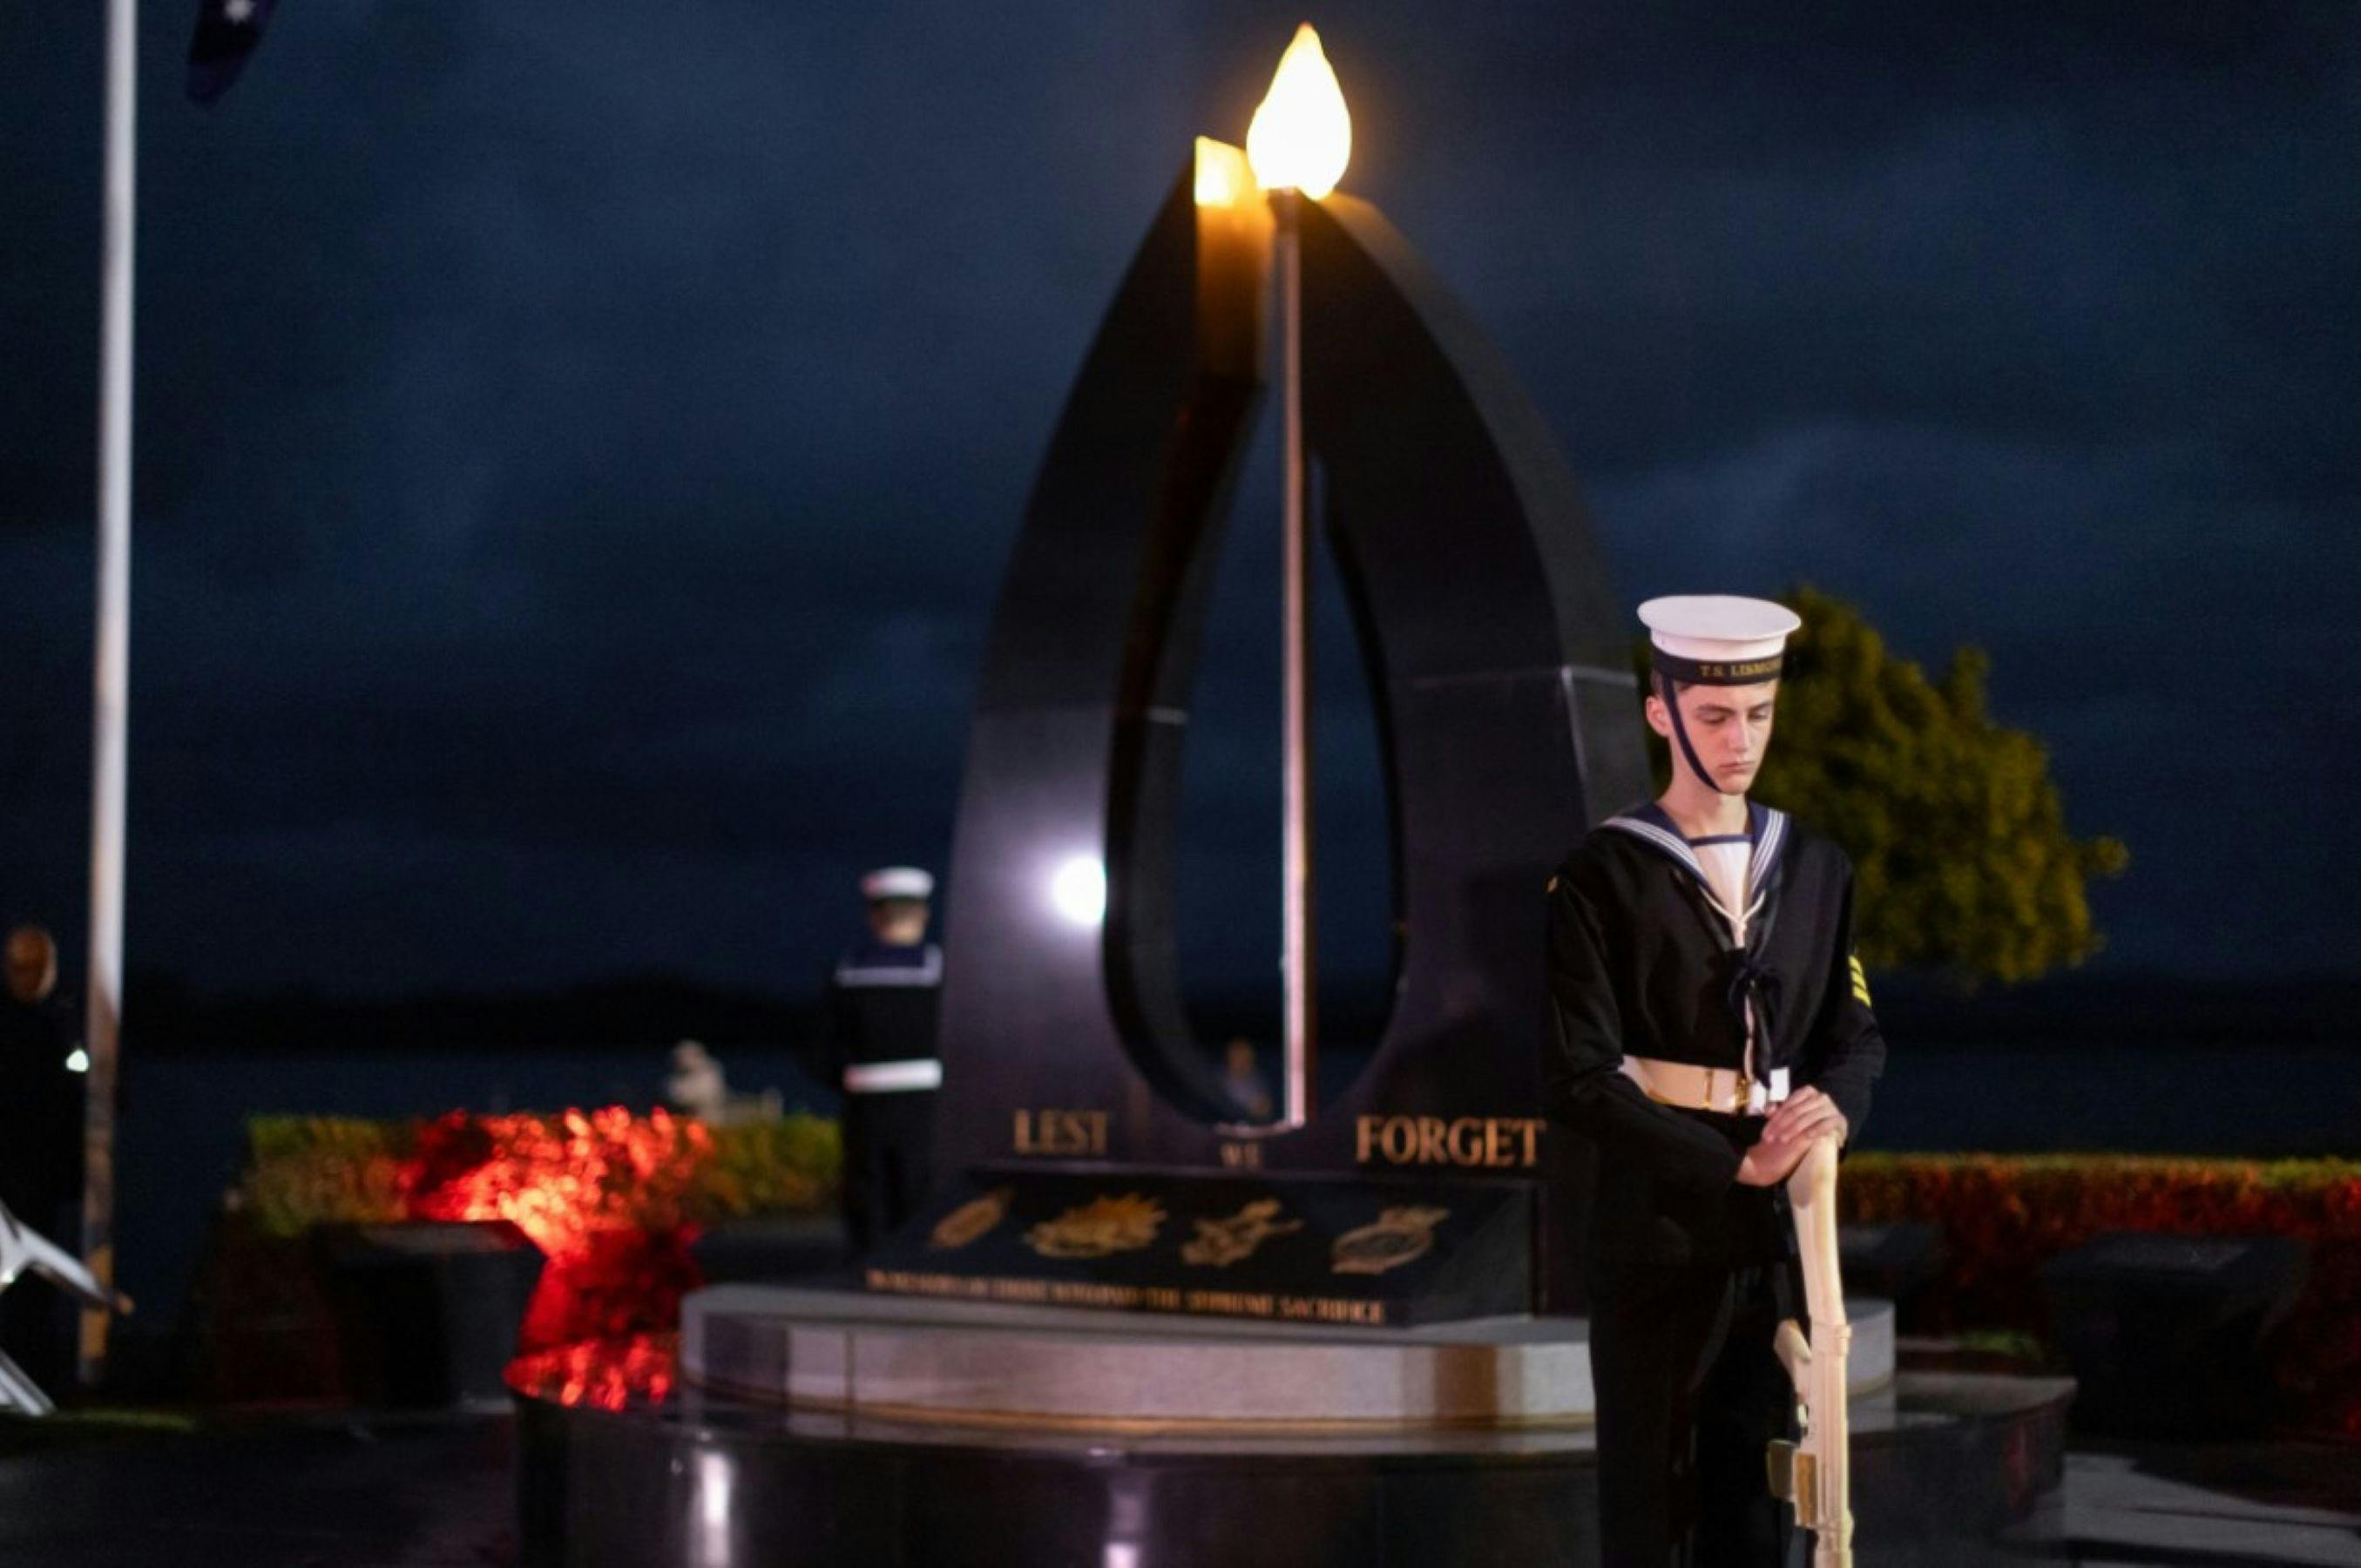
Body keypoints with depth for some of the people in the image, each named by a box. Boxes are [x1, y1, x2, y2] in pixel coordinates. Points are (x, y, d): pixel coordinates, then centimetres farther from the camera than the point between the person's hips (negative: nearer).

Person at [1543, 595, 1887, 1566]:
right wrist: (1737, 1162, -19)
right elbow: (1580, 1079, -13)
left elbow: (1856, 1034, 12)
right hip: (1657, 1232, -5)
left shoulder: (1815, 867, 9)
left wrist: (1833, 1108, -11)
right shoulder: (1602, 876, -7)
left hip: (1777, 1232, 5)